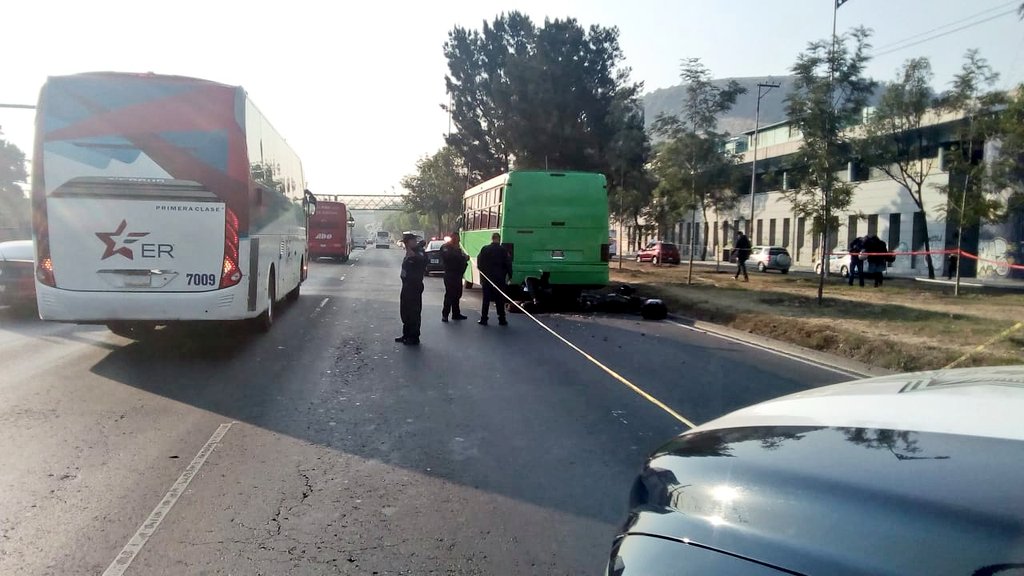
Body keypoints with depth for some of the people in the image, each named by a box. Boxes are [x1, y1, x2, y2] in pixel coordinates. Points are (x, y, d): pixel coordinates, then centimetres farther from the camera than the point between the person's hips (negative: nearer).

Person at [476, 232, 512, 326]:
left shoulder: (484, 249, -2)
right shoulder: (503, 250, -7)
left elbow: (479, 263, 3)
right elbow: (508, 264, -5)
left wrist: (483, 274, 16)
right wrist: (509, 275, 7)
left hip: (486, 278, 1)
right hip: (499, 278, -1)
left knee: (486, 299, 8)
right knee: (500, 300, 5)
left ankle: (483, 319, 6)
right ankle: (502, 320, 8)